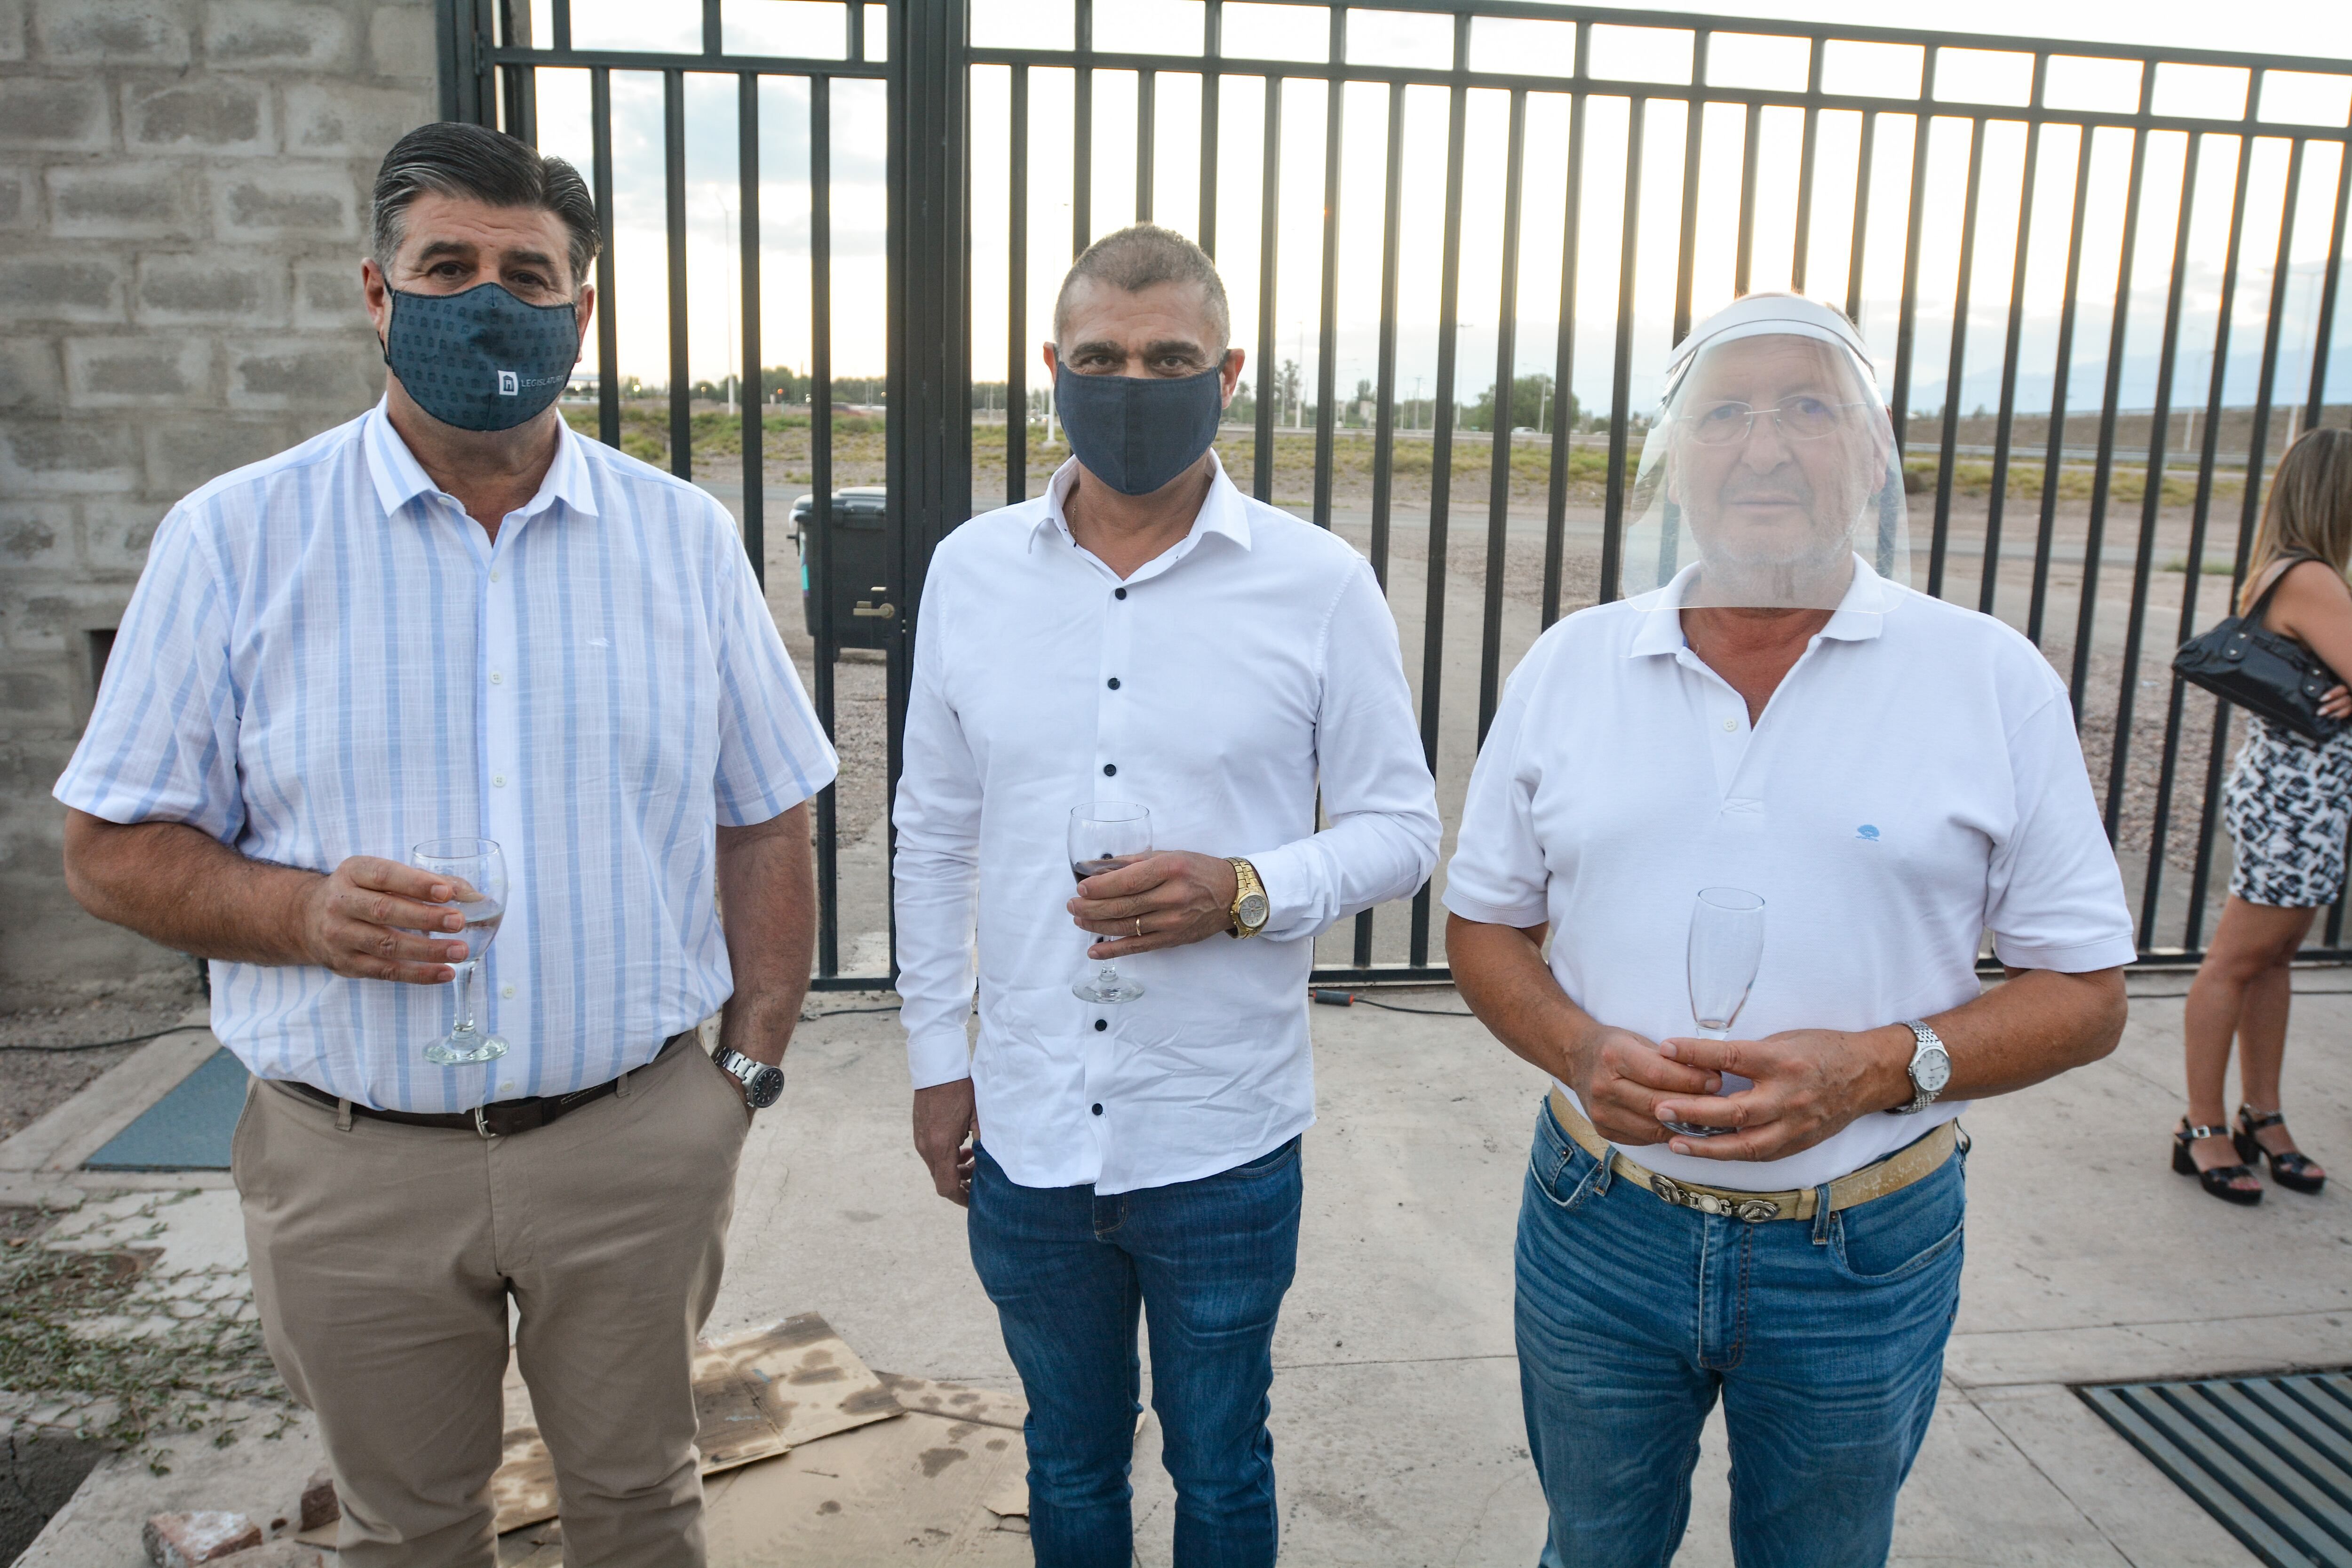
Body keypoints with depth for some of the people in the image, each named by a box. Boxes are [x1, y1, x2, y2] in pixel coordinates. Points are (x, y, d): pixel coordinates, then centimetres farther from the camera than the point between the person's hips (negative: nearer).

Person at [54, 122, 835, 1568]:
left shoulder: (686, 539, 2)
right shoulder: (234, 540, -2)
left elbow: (768, 819, 6)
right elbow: (112, 846, 1)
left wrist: (751, 1066, -1)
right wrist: (302, 912, -19)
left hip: (640, 1138, 1)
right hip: (356, 1163, 0)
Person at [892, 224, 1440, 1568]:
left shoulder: (1321, 584, -8)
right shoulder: (970, 568, 0)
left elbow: (1402, 829, -2)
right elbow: (934, 833, 8)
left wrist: (1246, 891, -21)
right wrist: (937, 1057, 9)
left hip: (1224, 1146, -2)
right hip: (1025, 1137, 3)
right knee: (1070, 1459, 24)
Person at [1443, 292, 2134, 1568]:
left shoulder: (1993, 681, -7)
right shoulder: (1568, 666, -1)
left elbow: (2085, 993, -4)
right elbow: (1482, 923, 4)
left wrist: (1883, 1068, -22)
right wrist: (1581, 1049, -16)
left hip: (1864, 1253, -1)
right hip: (1601, 1216, 2)